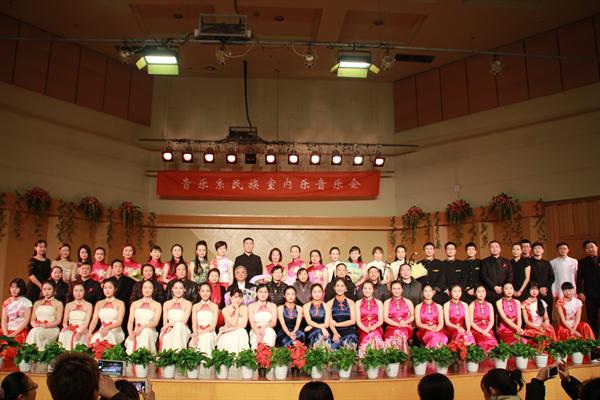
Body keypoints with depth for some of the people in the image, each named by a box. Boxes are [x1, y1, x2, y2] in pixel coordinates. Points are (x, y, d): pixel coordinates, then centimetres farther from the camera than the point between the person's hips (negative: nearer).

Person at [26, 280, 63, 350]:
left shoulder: (58, 304, 11)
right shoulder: (37, 303, 24)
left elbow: (58, 321, 0)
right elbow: (32, 320, 17)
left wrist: (46, 325, -16)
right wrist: (36, 325, -7)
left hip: (52, 329, -3)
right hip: (37, 329, 3)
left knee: (37, 332, -33)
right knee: (33, 332, -32)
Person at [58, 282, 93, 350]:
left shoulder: (88, 305, 7)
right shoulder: (69, 305, 18)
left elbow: (87, 322, -3)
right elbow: (64, 321, 12)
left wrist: (80, 332, -21)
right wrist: (65, 326, -12)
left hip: (83, 332, -2)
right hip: (70, 330, 2)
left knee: (77, 338, -34)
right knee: (64, 334, -31)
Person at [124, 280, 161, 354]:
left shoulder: (157, 305, 10)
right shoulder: (135, 304, 18)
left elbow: (155, 323, -2)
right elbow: (130, 322, 9)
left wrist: (142, 328, -20)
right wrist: (131, 333, -12)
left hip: (150, 332, 0)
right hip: (136, 332, 0)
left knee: (145, 332, -37)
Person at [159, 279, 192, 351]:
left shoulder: (188, 303, 7)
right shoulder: (166, 304, 16)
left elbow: (184, 321, -4)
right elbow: (164, 322, 9)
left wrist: (170, 324, -13)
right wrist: (169, 327, -14)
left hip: (182, 330, -1)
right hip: (169, 331, 1)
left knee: (179, 326, -39)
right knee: (166, 338, -38)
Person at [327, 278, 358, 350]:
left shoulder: (350, 302, 15)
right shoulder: (329, 303, 13)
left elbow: (353, 321, 6)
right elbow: (330, 322, 2)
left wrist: (337, 324, -3)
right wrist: (335, 333, -17)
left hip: (349, 331, 1)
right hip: (336, 331, 0)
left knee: (348, 343, -33)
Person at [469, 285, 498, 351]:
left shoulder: (489, 305, 14)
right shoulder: (472, 305, 2)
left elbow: (491, 321, 9)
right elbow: (471, 322, -4)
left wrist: (486, 330, -9)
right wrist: (482, 331, -14)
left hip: (487, 330, 3)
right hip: (476, 330, -3)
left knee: (494, 343, -27)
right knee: (487, 341, -30)